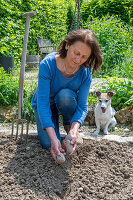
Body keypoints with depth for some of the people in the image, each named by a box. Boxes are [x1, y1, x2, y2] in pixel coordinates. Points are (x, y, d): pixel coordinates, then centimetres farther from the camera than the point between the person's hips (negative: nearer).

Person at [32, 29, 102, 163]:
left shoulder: (85, 71, -24)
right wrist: (53, 137, -45)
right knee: (48, 144, -21)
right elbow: (43, 103, -36)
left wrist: (74, 130, -45)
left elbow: (82, 105, -24)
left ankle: (69, 125, -4)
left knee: (65, 95, -35)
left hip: (66, 103, 2)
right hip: (45, 104, -2)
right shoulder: (48, 64, -33)